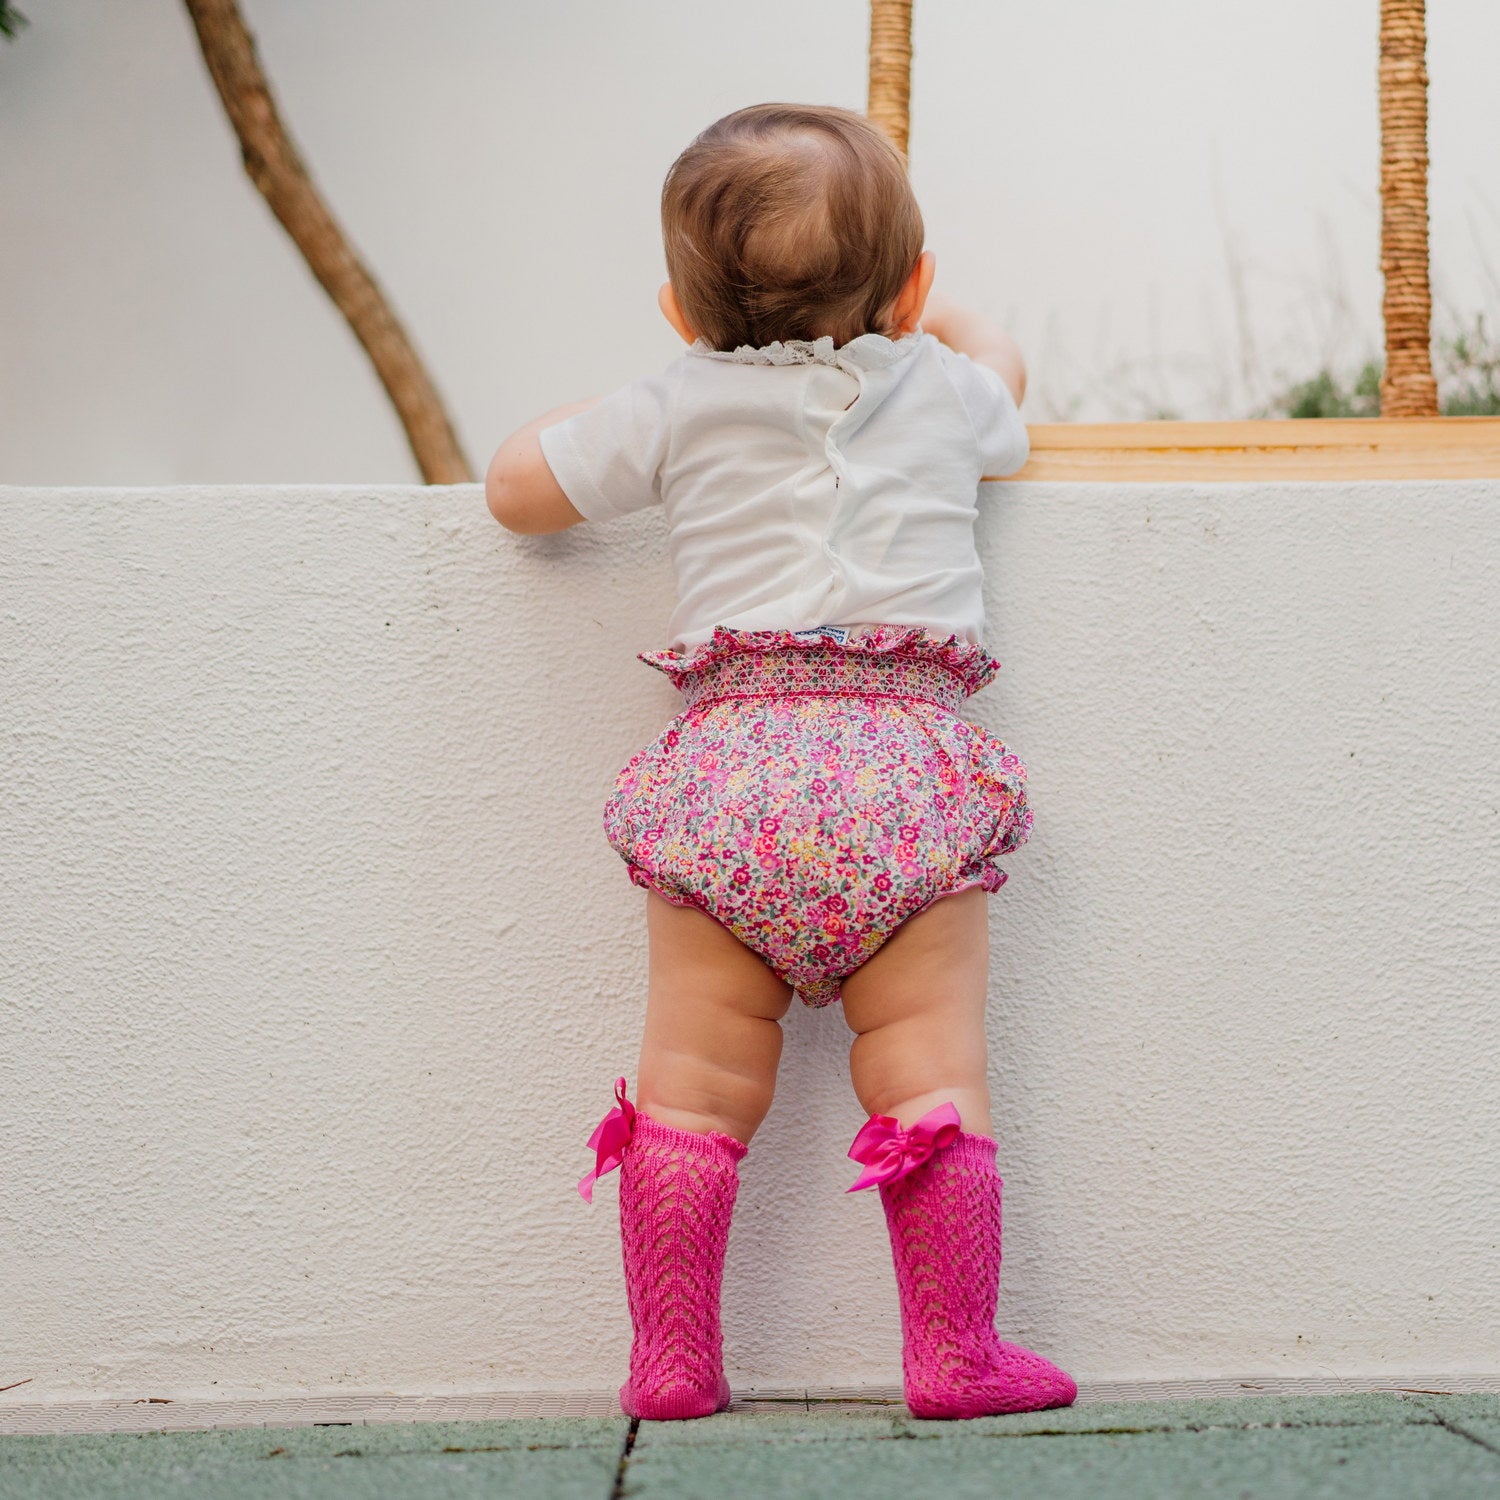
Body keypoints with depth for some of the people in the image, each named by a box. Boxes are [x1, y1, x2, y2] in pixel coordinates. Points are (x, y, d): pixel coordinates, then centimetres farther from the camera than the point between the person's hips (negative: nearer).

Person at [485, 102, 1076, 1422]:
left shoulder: (678, 409, 11)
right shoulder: (946, 391, 16)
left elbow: (516, 489, 16)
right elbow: (999, 370, 41)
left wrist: (604, 425, 34)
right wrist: (925, 315, 59)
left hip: (732, 757, 0)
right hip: (905, 762, 0)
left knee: (695, 1081, 5)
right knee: (930, 1074, 1)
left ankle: (672, 1361, 9)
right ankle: (956, 1354, 0)